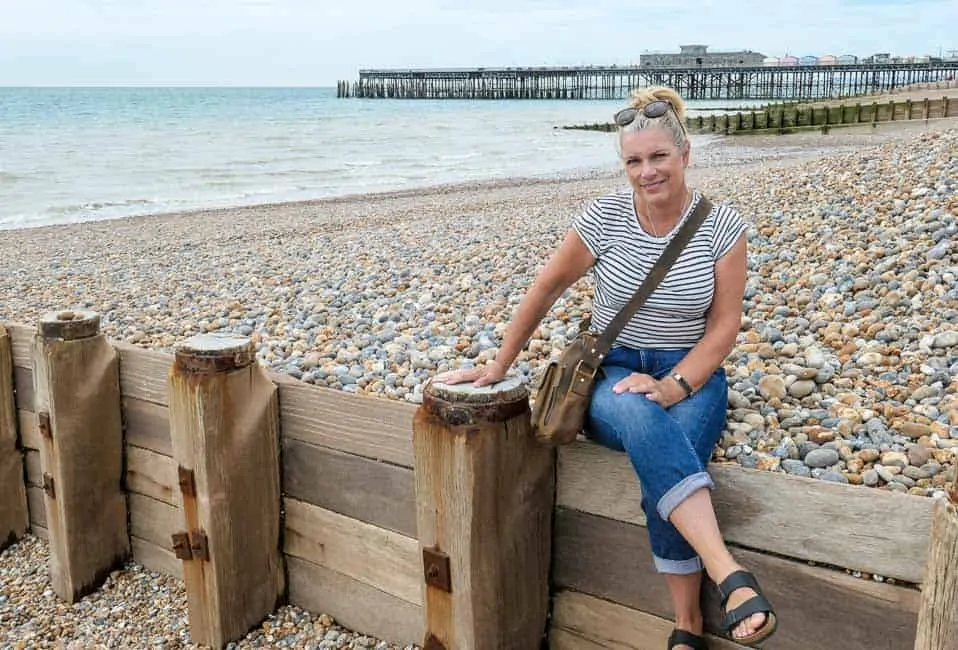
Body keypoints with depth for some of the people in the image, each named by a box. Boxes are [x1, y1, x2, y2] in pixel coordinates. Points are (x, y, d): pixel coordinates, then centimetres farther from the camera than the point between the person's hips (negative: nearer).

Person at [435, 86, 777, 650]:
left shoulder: (723, 226, -3)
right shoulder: (605, 217, -4)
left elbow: (725, 324, -3)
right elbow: (548, 287, 6)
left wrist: (675, 386, -19)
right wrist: (499, 366, 9)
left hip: (690, 375, 0)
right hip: (613, 372, 0)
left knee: (667, 459, -34)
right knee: (640, 417, -38)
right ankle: (731, 576, -44)